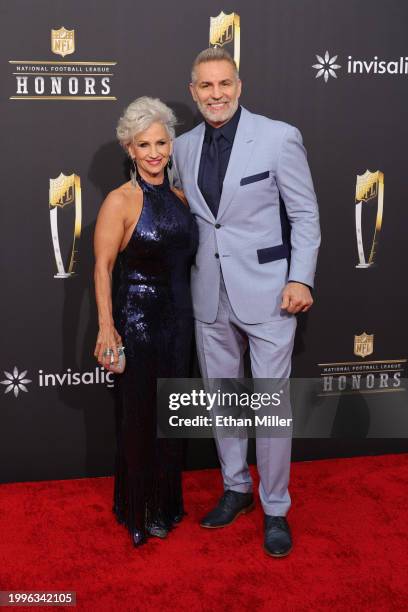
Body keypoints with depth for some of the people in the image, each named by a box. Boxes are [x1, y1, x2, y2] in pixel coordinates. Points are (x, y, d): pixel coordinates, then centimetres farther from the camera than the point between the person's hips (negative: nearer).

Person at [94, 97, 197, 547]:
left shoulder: (179, 197, 8)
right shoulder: (120, 202, -11)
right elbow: (102, 268, -12)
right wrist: (106, 326, -19)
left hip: (179, 316, 6)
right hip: (138, 317, -6)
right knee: (141, 414, 5)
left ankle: (166, 501, 33)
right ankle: (141, 510, 25)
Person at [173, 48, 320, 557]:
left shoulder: (278, 137, -7)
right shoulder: (184, 147, 7)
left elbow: (305, 214, -5)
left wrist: (301, 279, -14)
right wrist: (184, 278, 10)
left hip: (266, 292, -5)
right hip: (210, 296, 5)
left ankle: (275, 509, 19)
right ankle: (236, 488, 35)